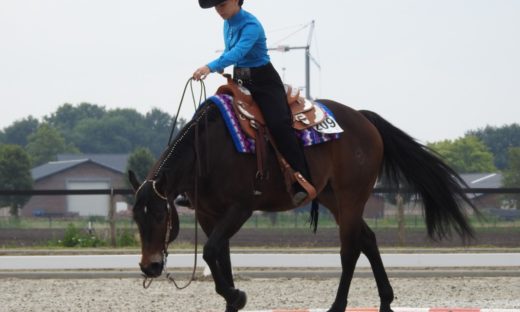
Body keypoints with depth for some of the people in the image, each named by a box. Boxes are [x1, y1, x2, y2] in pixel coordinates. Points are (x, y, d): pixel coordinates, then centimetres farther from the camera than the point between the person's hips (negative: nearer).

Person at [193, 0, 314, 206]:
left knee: (279, 124, -25)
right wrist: (220, 69, 5)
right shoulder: (228, 24, 7)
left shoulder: (251, 25, -19)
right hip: (239, 80, 9)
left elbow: (238, 52, -35)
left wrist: (211, 67, -47)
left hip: (263, 81, -9)